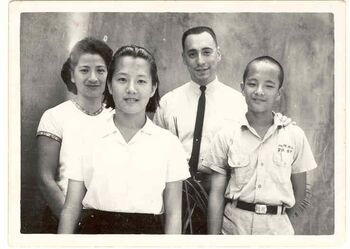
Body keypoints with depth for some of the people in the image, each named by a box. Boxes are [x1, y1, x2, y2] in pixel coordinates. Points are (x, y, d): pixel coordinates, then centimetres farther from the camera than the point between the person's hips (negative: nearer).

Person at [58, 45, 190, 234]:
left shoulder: (169, 143, -2)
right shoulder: (87, 139, -1)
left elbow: (173, 214, 0)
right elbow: (71, 208, 0)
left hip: (149, 229, 0)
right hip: (95, 228, 0)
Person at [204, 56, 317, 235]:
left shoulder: (295, 136, -4)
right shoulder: (225, 137, -5)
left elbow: (299, 191, 5)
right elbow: (217, 194, -5)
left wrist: (279, 221, 5)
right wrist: (213, 238, -9)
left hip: (277, 228, 0)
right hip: (233, 226, 0)